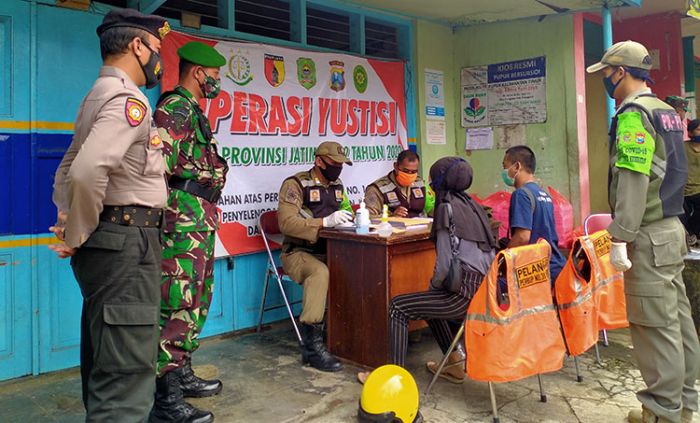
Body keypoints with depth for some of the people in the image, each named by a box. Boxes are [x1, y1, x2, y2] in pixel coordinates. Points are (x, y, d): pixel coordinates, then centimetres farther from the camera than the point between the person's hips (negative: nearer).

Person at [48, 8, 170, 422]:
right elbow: (88, 171, -28)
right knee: (126, 368, -6)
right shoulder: (127, 97, -14)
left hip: (107, 240, 10)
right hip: (124, 241, -10)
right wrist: (77, 235, -15)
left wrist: (68, 217, 14)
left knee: (104, 358, 20)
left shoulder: (99, 95, 18)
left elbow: (69, 167, 24)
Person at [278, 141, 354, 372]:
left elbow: (346, 213, 23)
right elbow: (286, 223, -21)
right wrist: (325, 221, -30)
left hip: (328, 251, 6)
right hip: (298, 252, -6)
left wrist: (354, 218, -1)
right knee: (320, 272, -37)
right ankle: (312, 346, -32)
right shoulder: (295, 184, -9)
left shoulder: (337, 185, 13)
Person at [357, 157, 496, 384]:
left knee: (398, 307, 1)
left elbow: (445, 261, -17)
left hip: (466, 294, -9)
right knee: (431, 302, 33)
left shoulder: (447, 207, -10)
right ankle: (456, 364, 33)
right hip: (484, 289, 9)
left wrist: (434, 284, 4)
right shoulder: (471, 204, 14)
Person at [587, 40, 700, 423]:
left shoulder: (634, 114, -13)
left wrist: (619, 239, -22)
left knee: (655, 324, -2)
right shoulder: (666, 112, 17)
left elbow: (632, 181, -22)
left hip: (650, 235, -10)